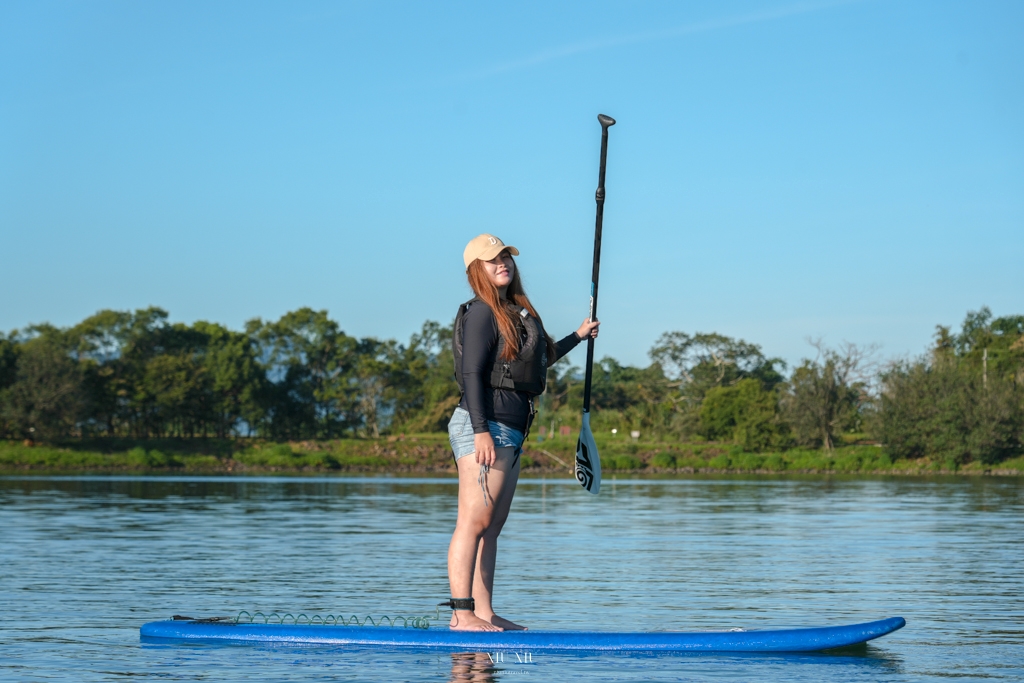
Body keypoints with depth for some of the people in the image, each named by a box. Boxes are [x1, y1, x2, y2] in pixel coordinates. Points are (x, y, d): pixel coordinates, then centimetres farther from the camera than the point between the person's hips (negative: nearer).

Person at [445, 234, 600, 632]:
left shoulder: (516, 312, 19)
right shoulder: (482, 313, -8)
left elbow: (535, 363, 35)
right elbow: (471, 373, -16)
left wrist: (577, 337, 45)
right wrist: (481, 431, -24)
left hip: (508, 434, 10)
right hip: (485, 427, -9)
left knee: (491, 528, 8)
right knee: (475, 522, -12)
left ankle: (484, 613, 9)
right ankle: (462, 614, -15)